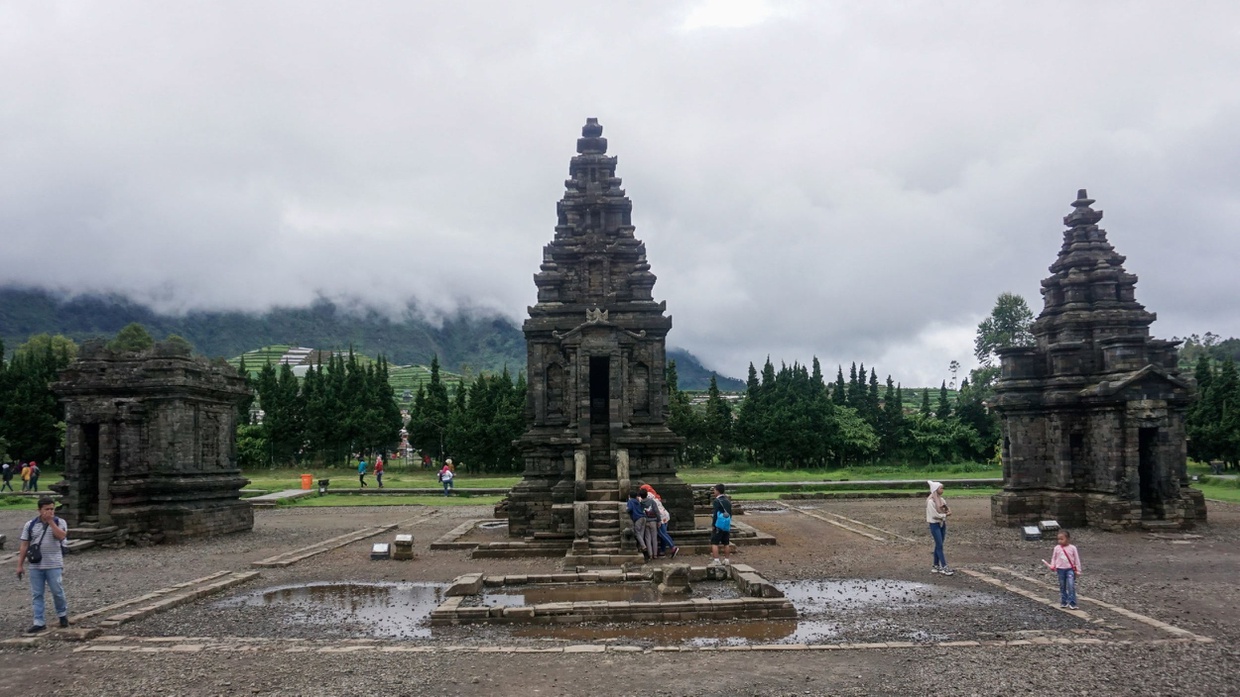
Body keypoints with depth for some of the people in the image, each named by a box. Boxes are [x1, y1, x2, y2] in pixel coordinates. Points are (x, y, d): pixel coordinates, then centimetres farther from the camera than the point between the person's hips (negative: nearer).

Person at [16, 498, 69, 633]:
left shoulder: (59, 522, 0)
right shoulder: (30, 525, 5)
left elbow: (61, 536, -19)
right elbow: (24, 546, 6)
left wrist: (51, 521, -18)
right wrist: (20, 565, 3)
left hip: (54, 565, -2)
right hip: (35, 566, 2)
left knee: (57, 591, 0)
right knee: (36, 594, 4)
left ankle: (62, 613, 24)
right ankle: (39, 622, 9)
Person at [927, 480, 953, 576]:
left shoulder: (941, 499, 7)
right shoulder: (930, 501, -16)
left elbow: (947, 510, 12)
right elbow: (934, 515, -18)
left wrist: (947, 511, -10)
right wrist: (945, 515, -7)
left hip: (942, 523, 7)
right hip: (935, 524, -7)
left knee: (938, 546, 11)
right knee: (940, 546, -7)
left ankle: (936, 566, 18)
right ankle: (944, 567, -6)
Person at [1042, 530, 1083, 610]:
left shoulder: (1072, 548, -5)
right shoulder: (1057, 548, 1)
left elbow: (1077, 559, 1)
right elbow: (1054, 558, 9)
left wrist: (1078, 570, 2)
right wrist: (1052, 566, -4)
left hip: (1070, 569, -3)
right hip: (1060, 569, 3)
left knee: (1071, 586, -13)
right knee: (1062, 586, 10)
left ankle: (1072, 603, -10)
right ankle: (1063, 602, 19)